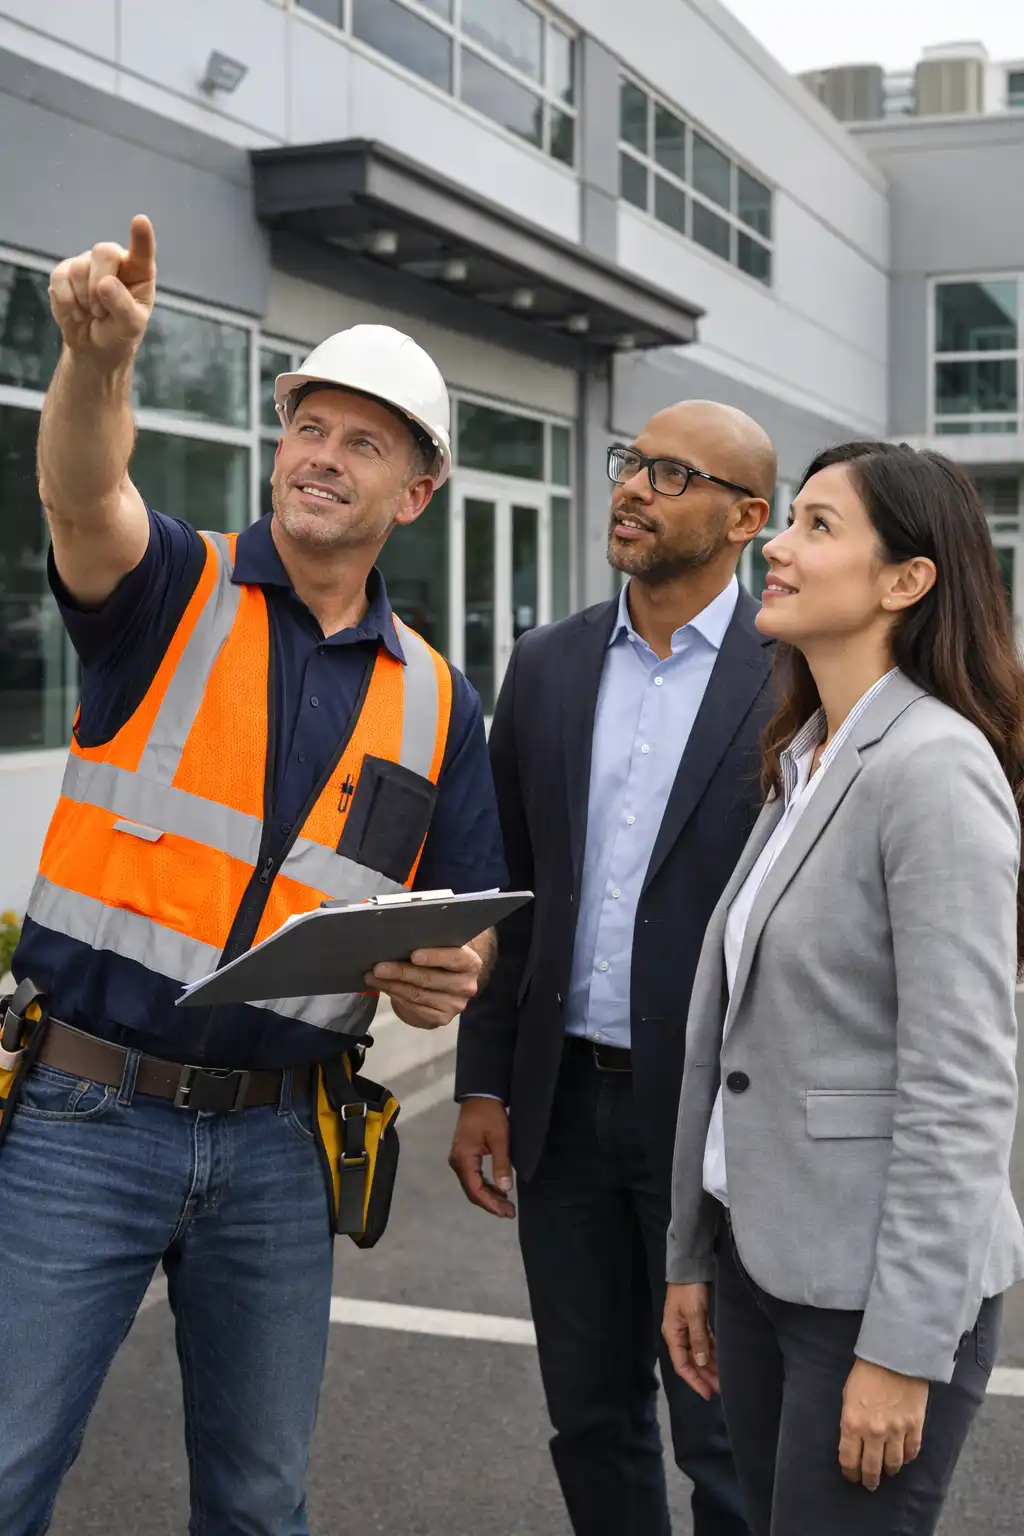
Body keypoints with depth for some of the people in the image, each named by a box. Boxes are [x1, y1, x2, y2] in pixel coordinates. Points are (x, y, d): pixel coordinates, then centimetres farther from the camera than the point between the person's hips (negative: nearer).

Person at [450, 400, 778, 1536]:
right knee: (591, 1420, 18)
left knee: (727, 1442, 9)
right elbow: (504, 889, 9)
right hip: (566, 1103, 5)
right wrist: (483, 1085, 7)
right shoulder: (547, 666, 6)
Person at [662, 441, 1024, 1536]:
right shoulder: (800, 764, 9)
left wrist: (903, 1347, -18)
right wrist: (694, 1255, 12)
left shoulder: (935, 767, -16)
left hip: (880, 1283, -8)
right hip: (761, 1261, 8)